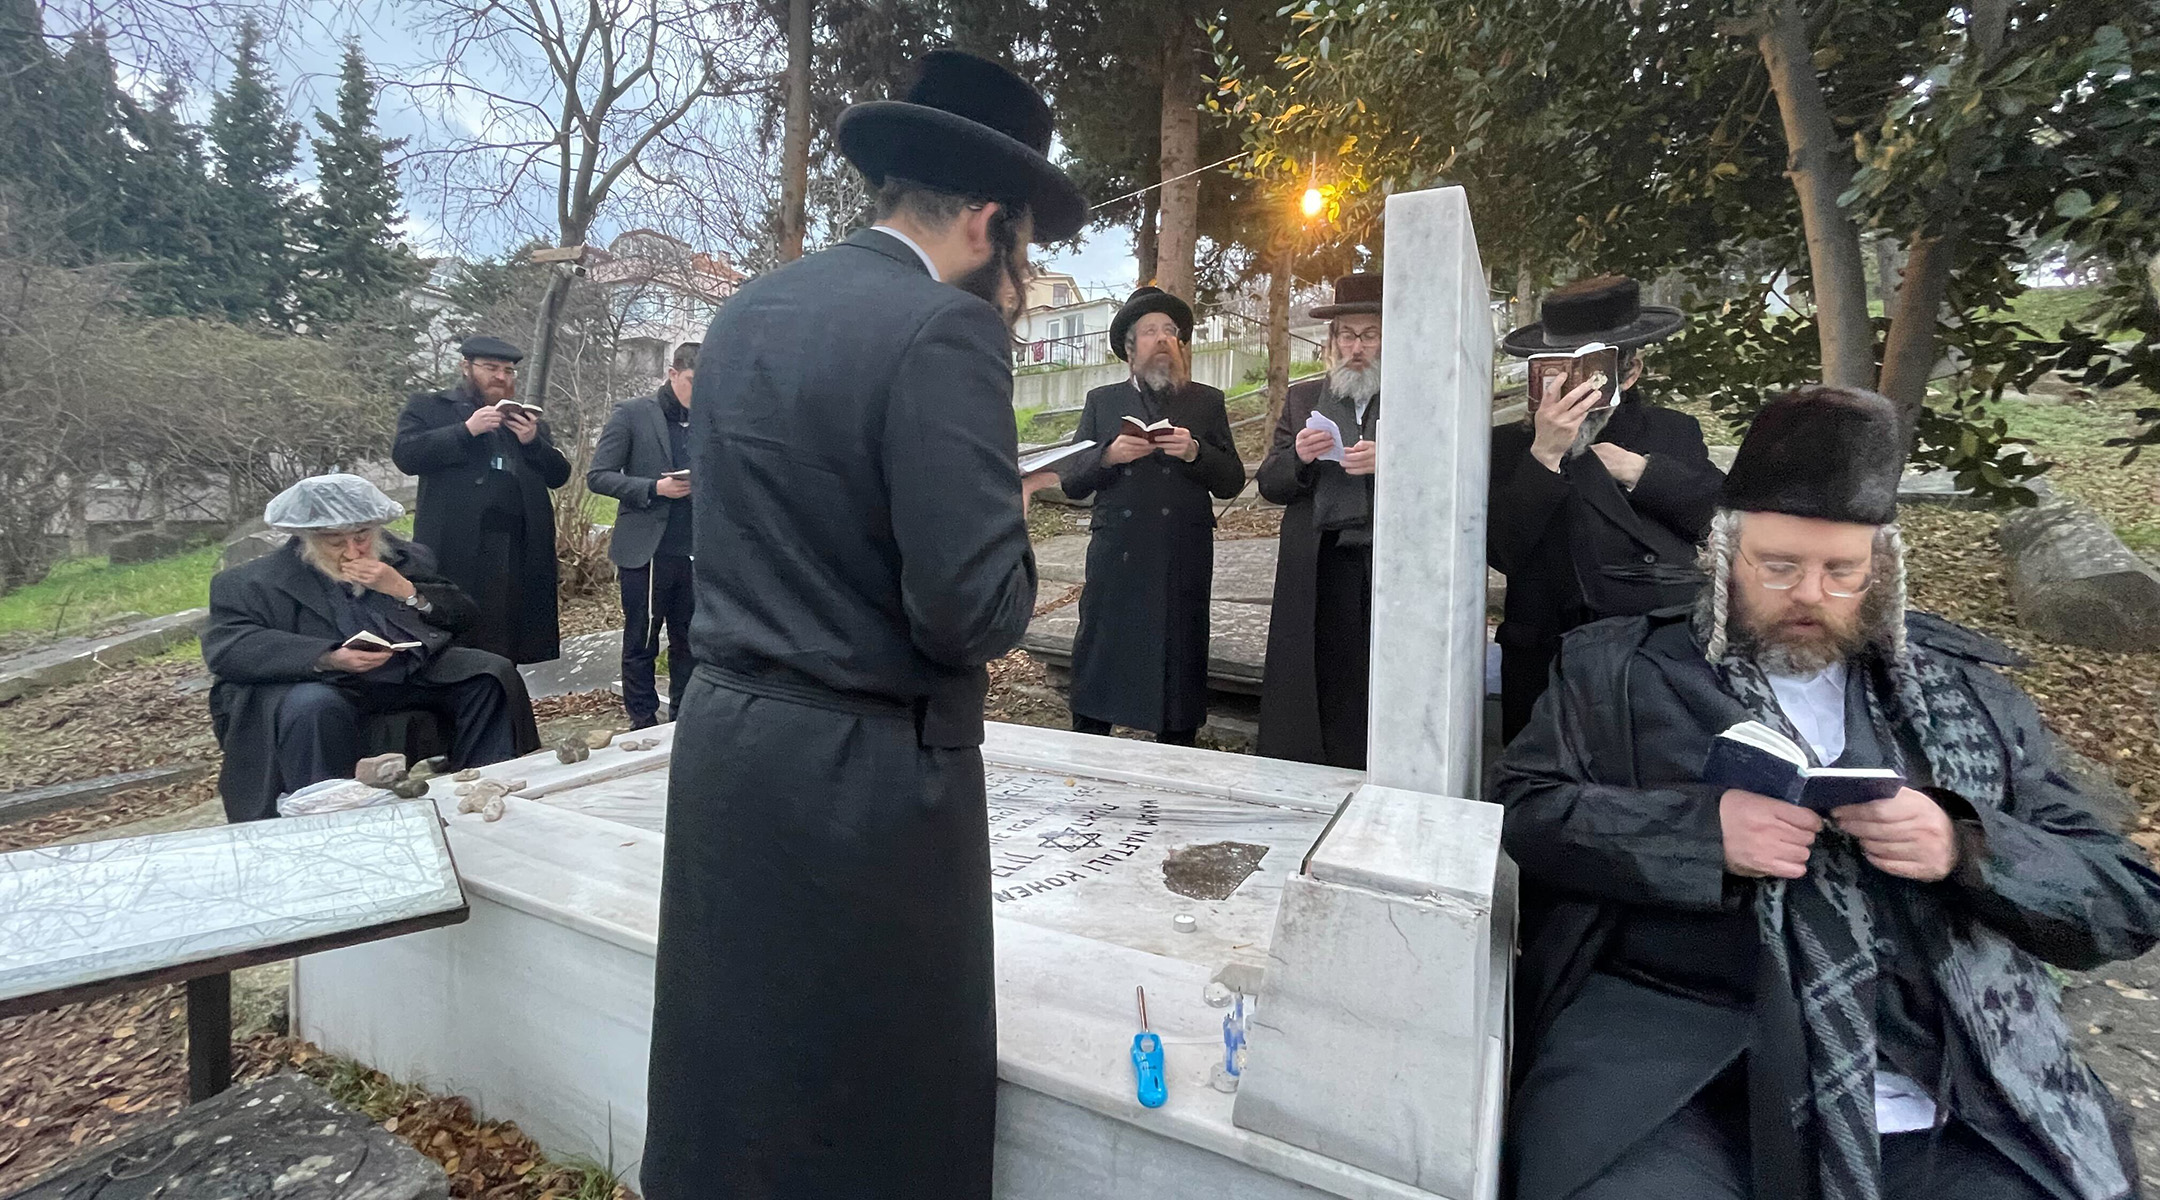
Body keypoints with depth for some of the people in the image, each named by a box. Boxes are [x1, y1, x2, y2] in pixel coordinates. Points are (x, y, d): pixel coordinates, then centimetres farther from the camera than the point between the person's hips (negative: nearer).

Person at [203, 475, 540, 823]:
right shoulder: (252, 582, 4)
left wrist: (405, 590, -8)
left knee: (493, 673, -17)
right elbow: (226, 647, -11)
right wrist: (329, 659, -26)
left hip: (416, 669, 4)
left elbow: (465, 615, 12)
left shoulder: (404, 557, 15)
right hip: (324, 684, -3)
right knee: (314, 708, -37)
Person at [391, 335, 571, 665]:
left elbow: (559, 474, 15)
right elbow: (405, 454, -4)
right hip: (455, 546, -3)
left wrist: (533, 441, -3)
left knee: (504, 642, 6)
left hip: (519, 548, 3)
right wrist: (467, 430, -12)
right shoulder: (428, 407, 11)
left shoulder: (527, 419, 22)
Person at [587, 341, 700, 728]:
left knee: (689, 643, 10)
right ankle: (643, 723, 21)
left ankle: (682, 721, 22)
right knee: (640, 645, 8)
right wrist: (655, 487, -17)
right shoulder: (632, 413, -2)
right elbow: (597, 476, -4)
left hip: (694, 552, 3)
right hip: (645, 551, -3)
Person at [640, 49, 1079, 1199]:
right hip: (866, 772, -7)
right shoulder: (944, 328, -17)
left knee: (733, 1070, 25)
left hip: (722, 736, 8)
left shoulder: (744, 313, 8)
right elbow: (973, 613, -22)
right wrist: (1010, 538, 0)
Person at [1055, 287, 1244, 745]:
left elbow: (1232, 483, 7)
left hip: (1184, 564, 0)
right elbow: (1071, 481, 7)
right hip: (1115, 560, 0)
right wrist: (1108, 455, -11)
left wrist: (1195, 452, -11)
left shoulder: (1207, 402, 12)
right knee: (1097, 662, 4)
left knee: (1181, 667, 5)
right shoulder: (1102, 401, 12)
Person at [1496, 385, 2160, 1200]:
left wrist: (1966, 847, -8)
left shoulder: (1968, 692, 15)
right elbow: (1519, 813, -2)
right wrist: (1704, 827, -16)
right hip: (1667, 1066, -3)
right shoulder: (1615, 668, 5)